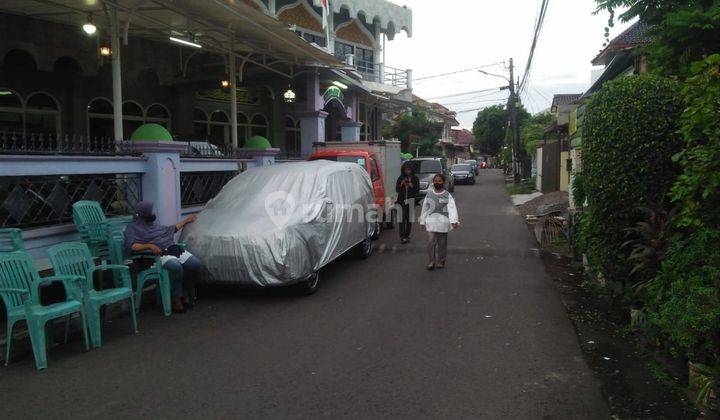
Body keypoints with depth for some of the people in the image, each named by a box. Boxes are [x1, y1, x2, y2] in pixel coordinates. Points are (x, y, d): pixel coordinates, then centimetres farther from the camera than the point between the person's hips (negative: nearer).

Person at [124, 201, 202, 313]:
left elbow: (170, 229, 42)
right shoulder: (133, 227, 5)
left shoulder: (154, 224, 27)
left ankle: (185, 293, 2)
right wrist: (149, 246, -20)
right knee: (176, 267, -37)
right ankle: (176, 299, -21)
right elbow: (130, 246, -9)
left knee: (196, 264, -15)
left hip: (174, 248, 7)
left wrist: (186, 220, 49)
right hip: (159, 254, -7)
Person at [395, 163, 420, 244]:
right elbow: (397, 190, 5)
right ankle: (402, 237, -11)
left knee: (409, 219, 3)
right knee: (402, 219, -9)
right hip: (402, 200, 0)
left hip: (411, 201, 0)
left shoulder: (415, 179, 6)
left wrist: (412, 186, -14)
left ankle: (407, 236, 13)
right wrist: (401, 184, -11)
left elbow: (417, 190, 3)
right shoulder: (400, 178, 8)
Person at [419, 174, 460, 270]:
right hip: (431, 221, 1)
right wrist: (423, 221, 15)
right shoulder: (429, 194, 9)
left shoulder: (447, 195, 1)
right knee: (431, 242, -9)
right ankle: (431, 261, 1)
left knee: (442, 243, 7)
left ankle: (440, 262, 20)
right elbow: (424, 208, 15)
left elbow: (452, 208, -9)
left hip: (443, 222, -1)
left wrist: (454, 221, -22)